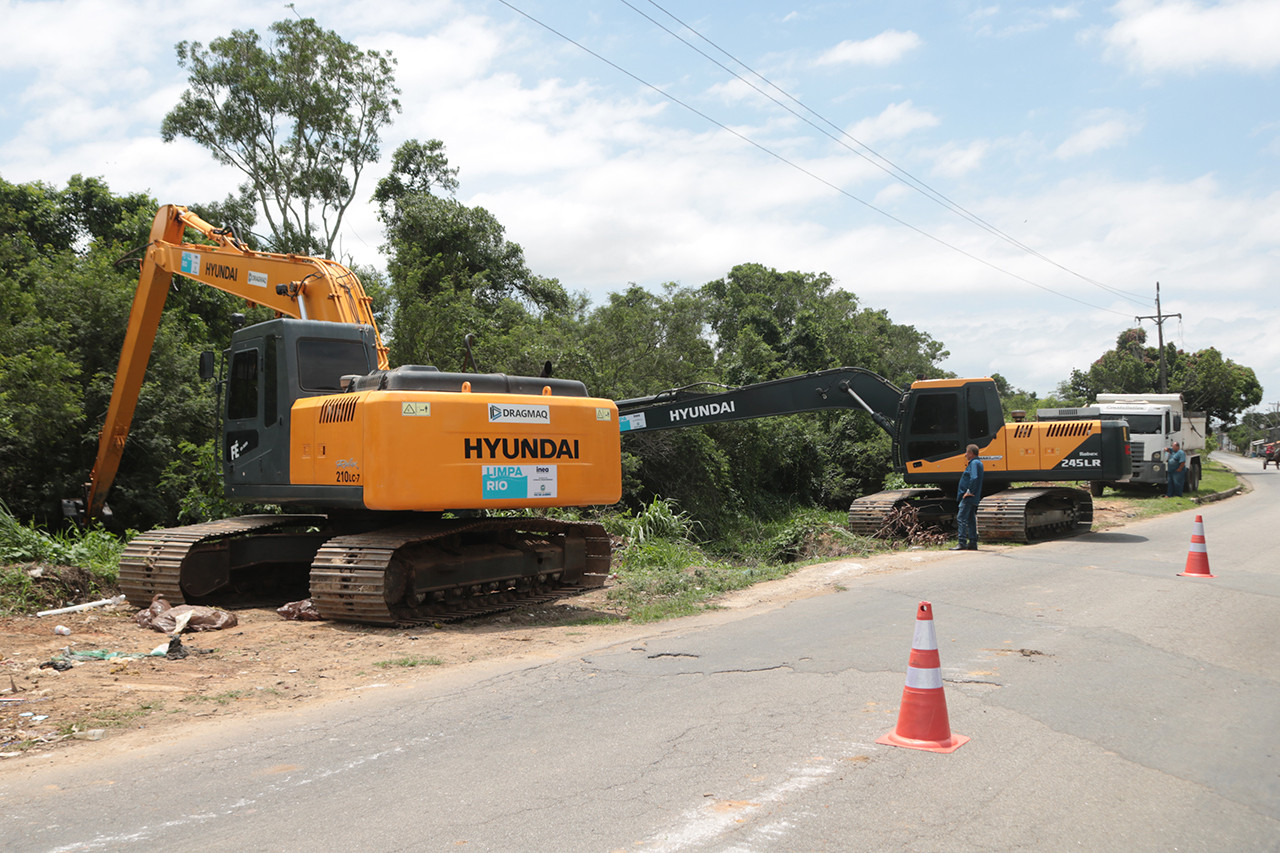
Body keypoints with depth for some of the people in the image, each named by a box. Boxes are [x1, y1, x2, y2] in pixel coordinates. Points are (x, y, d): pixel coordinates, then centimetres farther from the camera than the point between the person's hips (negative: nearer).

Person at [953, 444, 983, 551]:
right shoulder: (977, 462, 19)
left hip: (969, 497, -11)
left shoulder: (974, 463, -14)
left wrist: (969, 492, -22)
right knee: (971, 520, 12)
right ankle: (973, 543, 15)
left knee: (961, 518, -12)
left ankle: (962, 543, -15)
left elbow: (974, 478, -27)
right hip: (972, 498, 11)